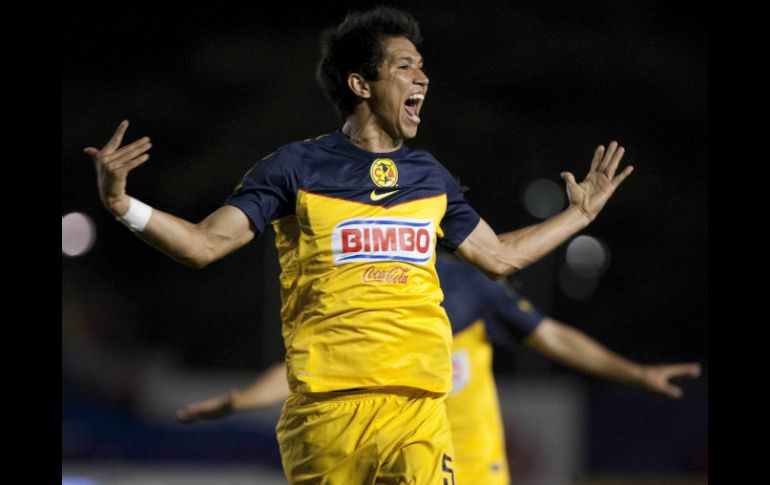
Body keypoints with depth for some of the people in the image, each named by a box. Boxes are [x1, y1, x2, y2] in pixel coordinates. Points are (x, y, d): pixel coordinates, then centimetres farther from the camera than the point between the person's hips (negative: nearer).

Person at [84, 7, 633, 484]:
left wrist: (580, 213, 32)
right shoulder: (296, 167, 2)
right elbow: (205, 244, -1)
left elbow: (499, 256, 29)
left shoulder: (430, 176, 16)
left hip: (418, 407, 3)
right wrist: (122, 203, -16)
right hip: (325, 407, -3)